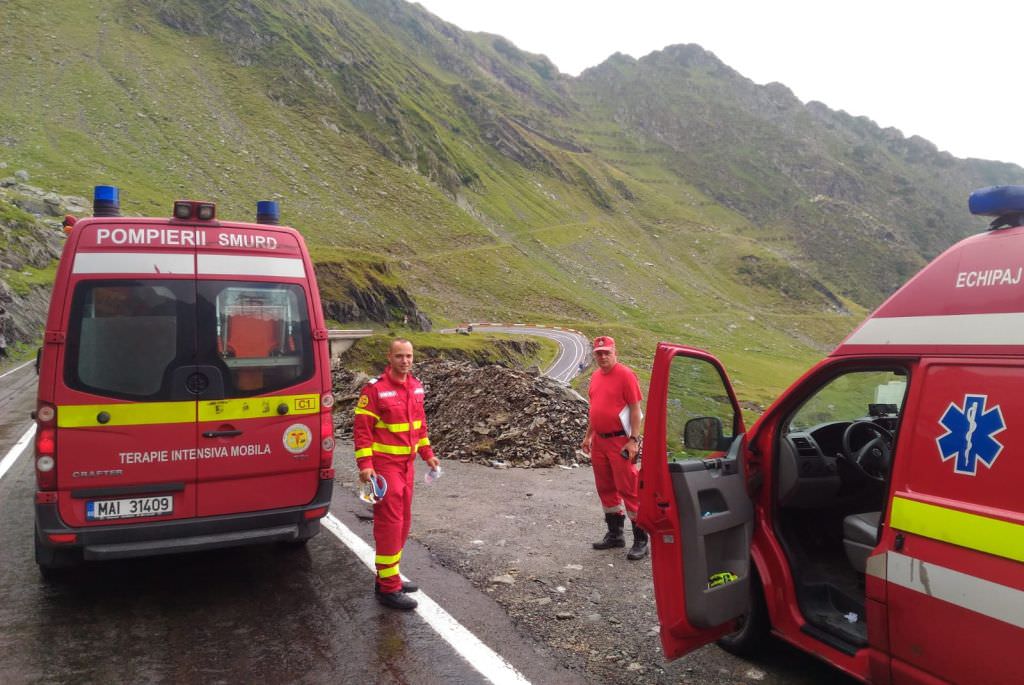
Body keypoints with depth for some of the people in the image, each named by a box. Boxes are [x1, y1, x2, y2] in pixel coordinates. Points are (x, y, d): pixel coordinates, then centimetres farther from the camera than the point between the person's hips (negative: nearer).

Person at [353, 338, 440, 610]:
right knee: (389, 523, -5)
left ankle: (388, 576, 28)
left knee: (403, 522, 14)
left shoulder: (416, 387, 8)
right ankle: (388, 589, 5)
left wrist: (427, 453, 18)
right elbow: (362, 429, -15)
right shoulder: (375, 389, -14)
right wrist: (365, 464, -21)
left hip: (407, 464, 8)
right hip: (384, 465, -8)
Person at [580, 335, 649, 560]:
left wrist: (634, 440, -18)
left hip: (620, 442, -8)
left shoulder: (625, 375, -11)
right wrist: (588, 435, 18)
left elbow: (635, 409, -13)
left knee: (629, 490, -4)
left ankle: (641, 540, 4)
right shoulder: (595, 377, 11)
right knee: (606, 489, 14)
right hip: (599, 441, 8)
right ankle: (615, 534, 28)